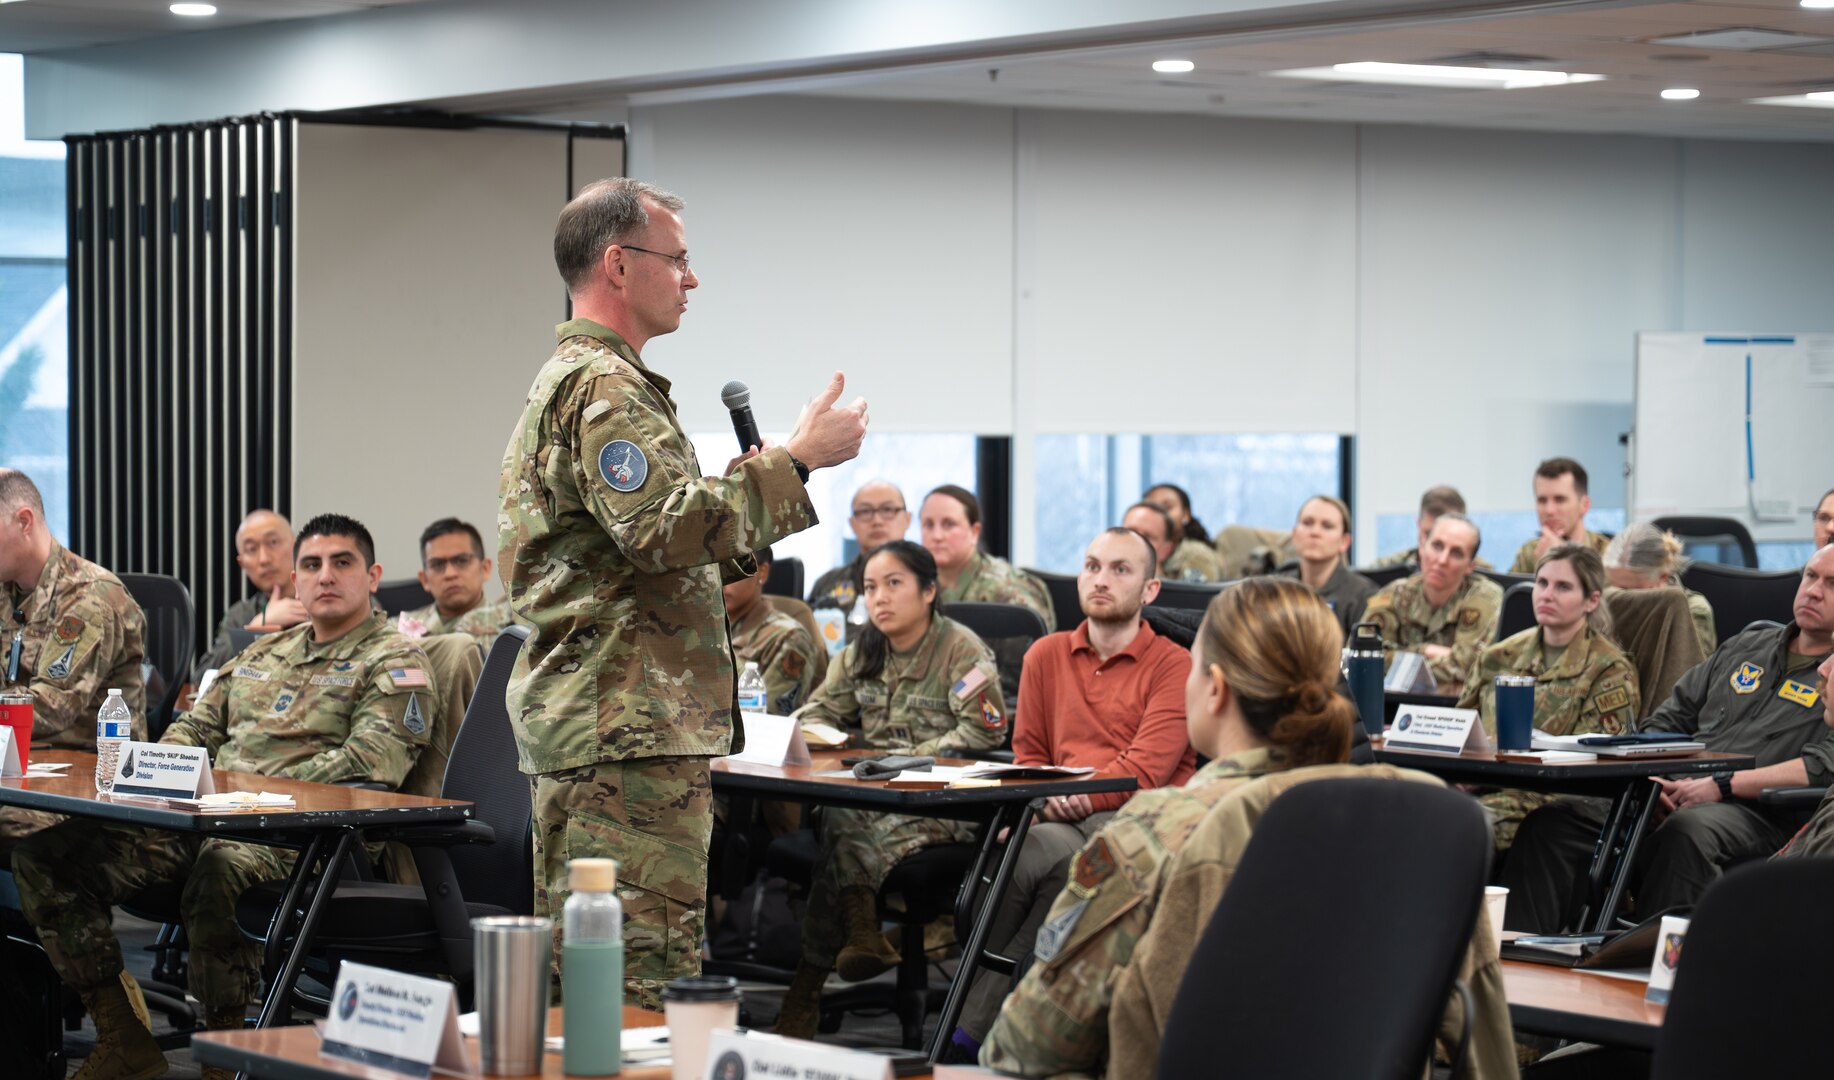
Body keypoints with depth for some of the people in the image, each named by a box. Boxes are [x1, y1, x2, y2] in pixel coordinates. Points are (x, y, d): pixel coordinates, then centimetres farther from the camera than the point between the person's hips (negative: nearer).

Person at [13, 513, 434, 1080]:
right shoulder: (265, 651, 28)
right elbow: (198, 725, 30)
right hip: (202, 819, 7)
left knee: (221, 870, -43)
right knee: (43, 855, -9)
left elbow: (371, 760, -11)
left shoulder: (395, 662, 4)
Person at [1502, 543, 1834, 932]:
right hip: (1675, 796, 6)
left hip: (1755, 813, -5)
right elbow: (1666, 719, 24)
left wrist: (1724, 785, -16)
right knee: (1551, 821, -19)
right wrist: (1647, 773, 2)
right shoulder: (1745, 647, 26)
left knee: (1687, 829, -41)